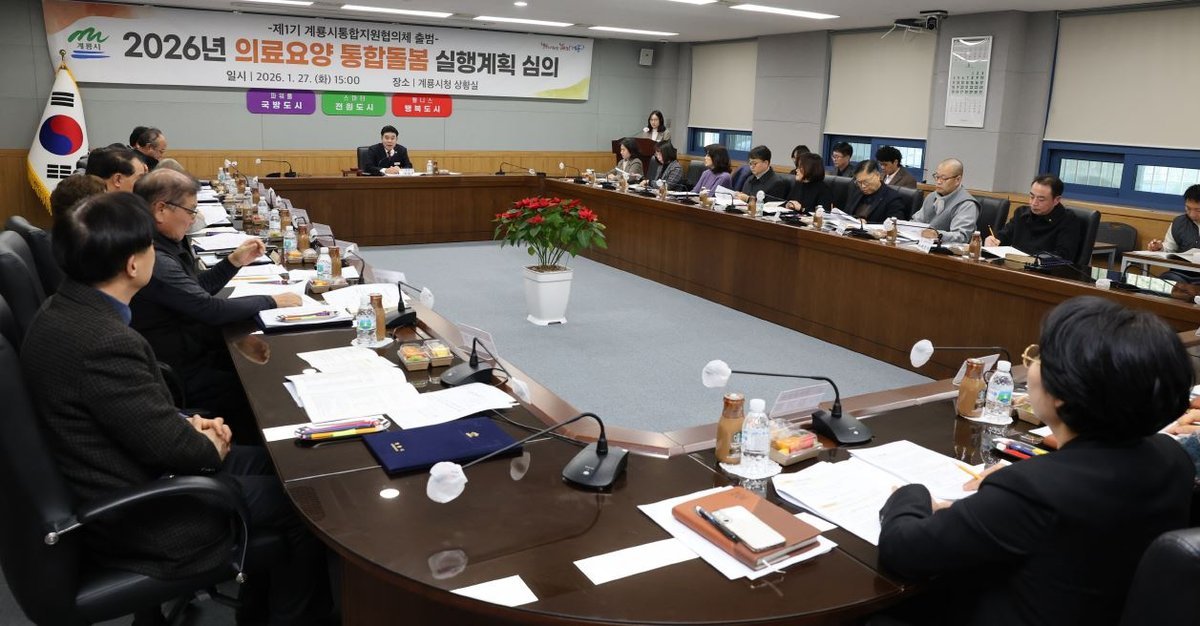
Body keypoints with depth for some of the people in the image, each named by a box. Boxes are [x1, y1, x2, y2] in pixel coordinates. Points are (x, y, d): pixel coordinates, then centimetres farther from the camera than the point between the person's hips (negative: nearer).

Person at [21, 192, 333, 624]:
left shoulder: (64, 311, -2)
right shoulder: (106, 342, -33)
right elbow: (169, 446, -25)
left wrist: (186, 422, 0)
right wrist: (211, 447, -5)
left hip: (117, 480, 10)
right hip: (134, 518, -9)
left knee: (266, 462, 21)